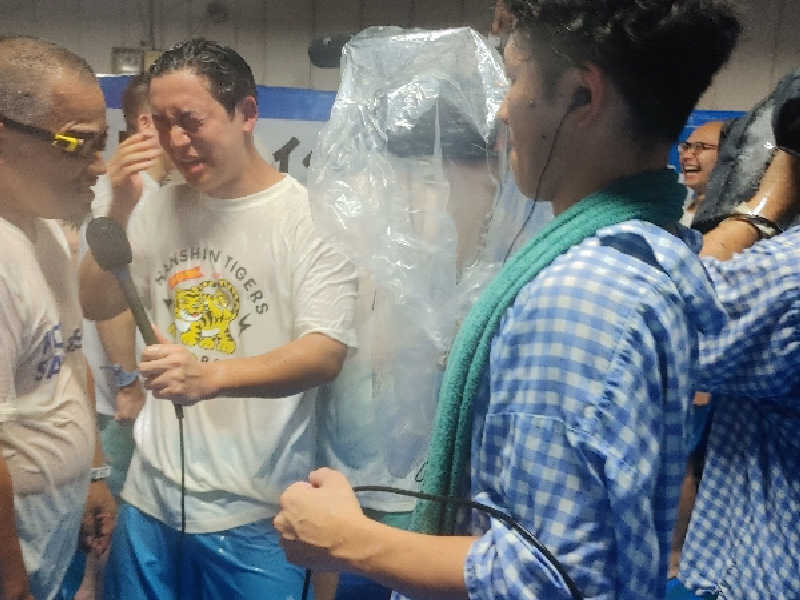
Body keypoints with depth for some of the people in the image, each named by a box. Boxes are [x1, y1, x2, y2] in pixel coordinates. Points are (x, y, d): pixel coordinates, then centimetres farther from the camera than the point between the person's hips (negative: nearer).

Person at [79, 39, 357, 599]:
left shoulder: (310, 216, -12)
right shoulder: (159, 207, 6)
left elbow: (325, 354, -20)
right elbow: (98, 305, 8)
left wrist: (213, 376, -36)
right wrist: (121, 207, -6)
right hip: (150, 493, 5)